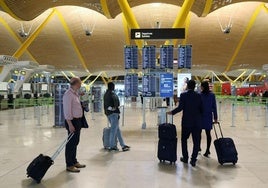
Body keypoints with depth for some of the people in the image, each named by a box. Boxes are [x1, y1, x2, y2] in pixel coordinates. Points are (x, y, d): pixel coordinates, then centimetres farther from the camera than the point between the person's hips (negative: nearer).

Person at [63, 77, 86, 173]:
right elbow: (67, 110, -20)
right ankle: (69, 165, 9)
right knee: (71, 143, -1)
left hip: (78, 120, 9)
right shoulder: (68, 94, -16)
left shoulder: (76, 93, 12)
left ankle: (74, 161, 30)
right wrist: (70, 124, -22)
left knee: (75, 142, 17)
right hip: (72, 121, -9)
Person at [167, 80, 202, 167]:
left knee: (184, 139, 16)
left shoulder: (183, 95, -8)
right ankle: (193, 160, 8)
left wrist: (172, 112, 0)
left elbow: (180, 107, -14)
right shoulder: (198, 96, 0)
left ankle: (185, 158, 23)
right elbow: (201, 108, 2)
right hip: (197, 122, 2)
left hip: (186, 122, -1)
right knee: (196, 141, 8)